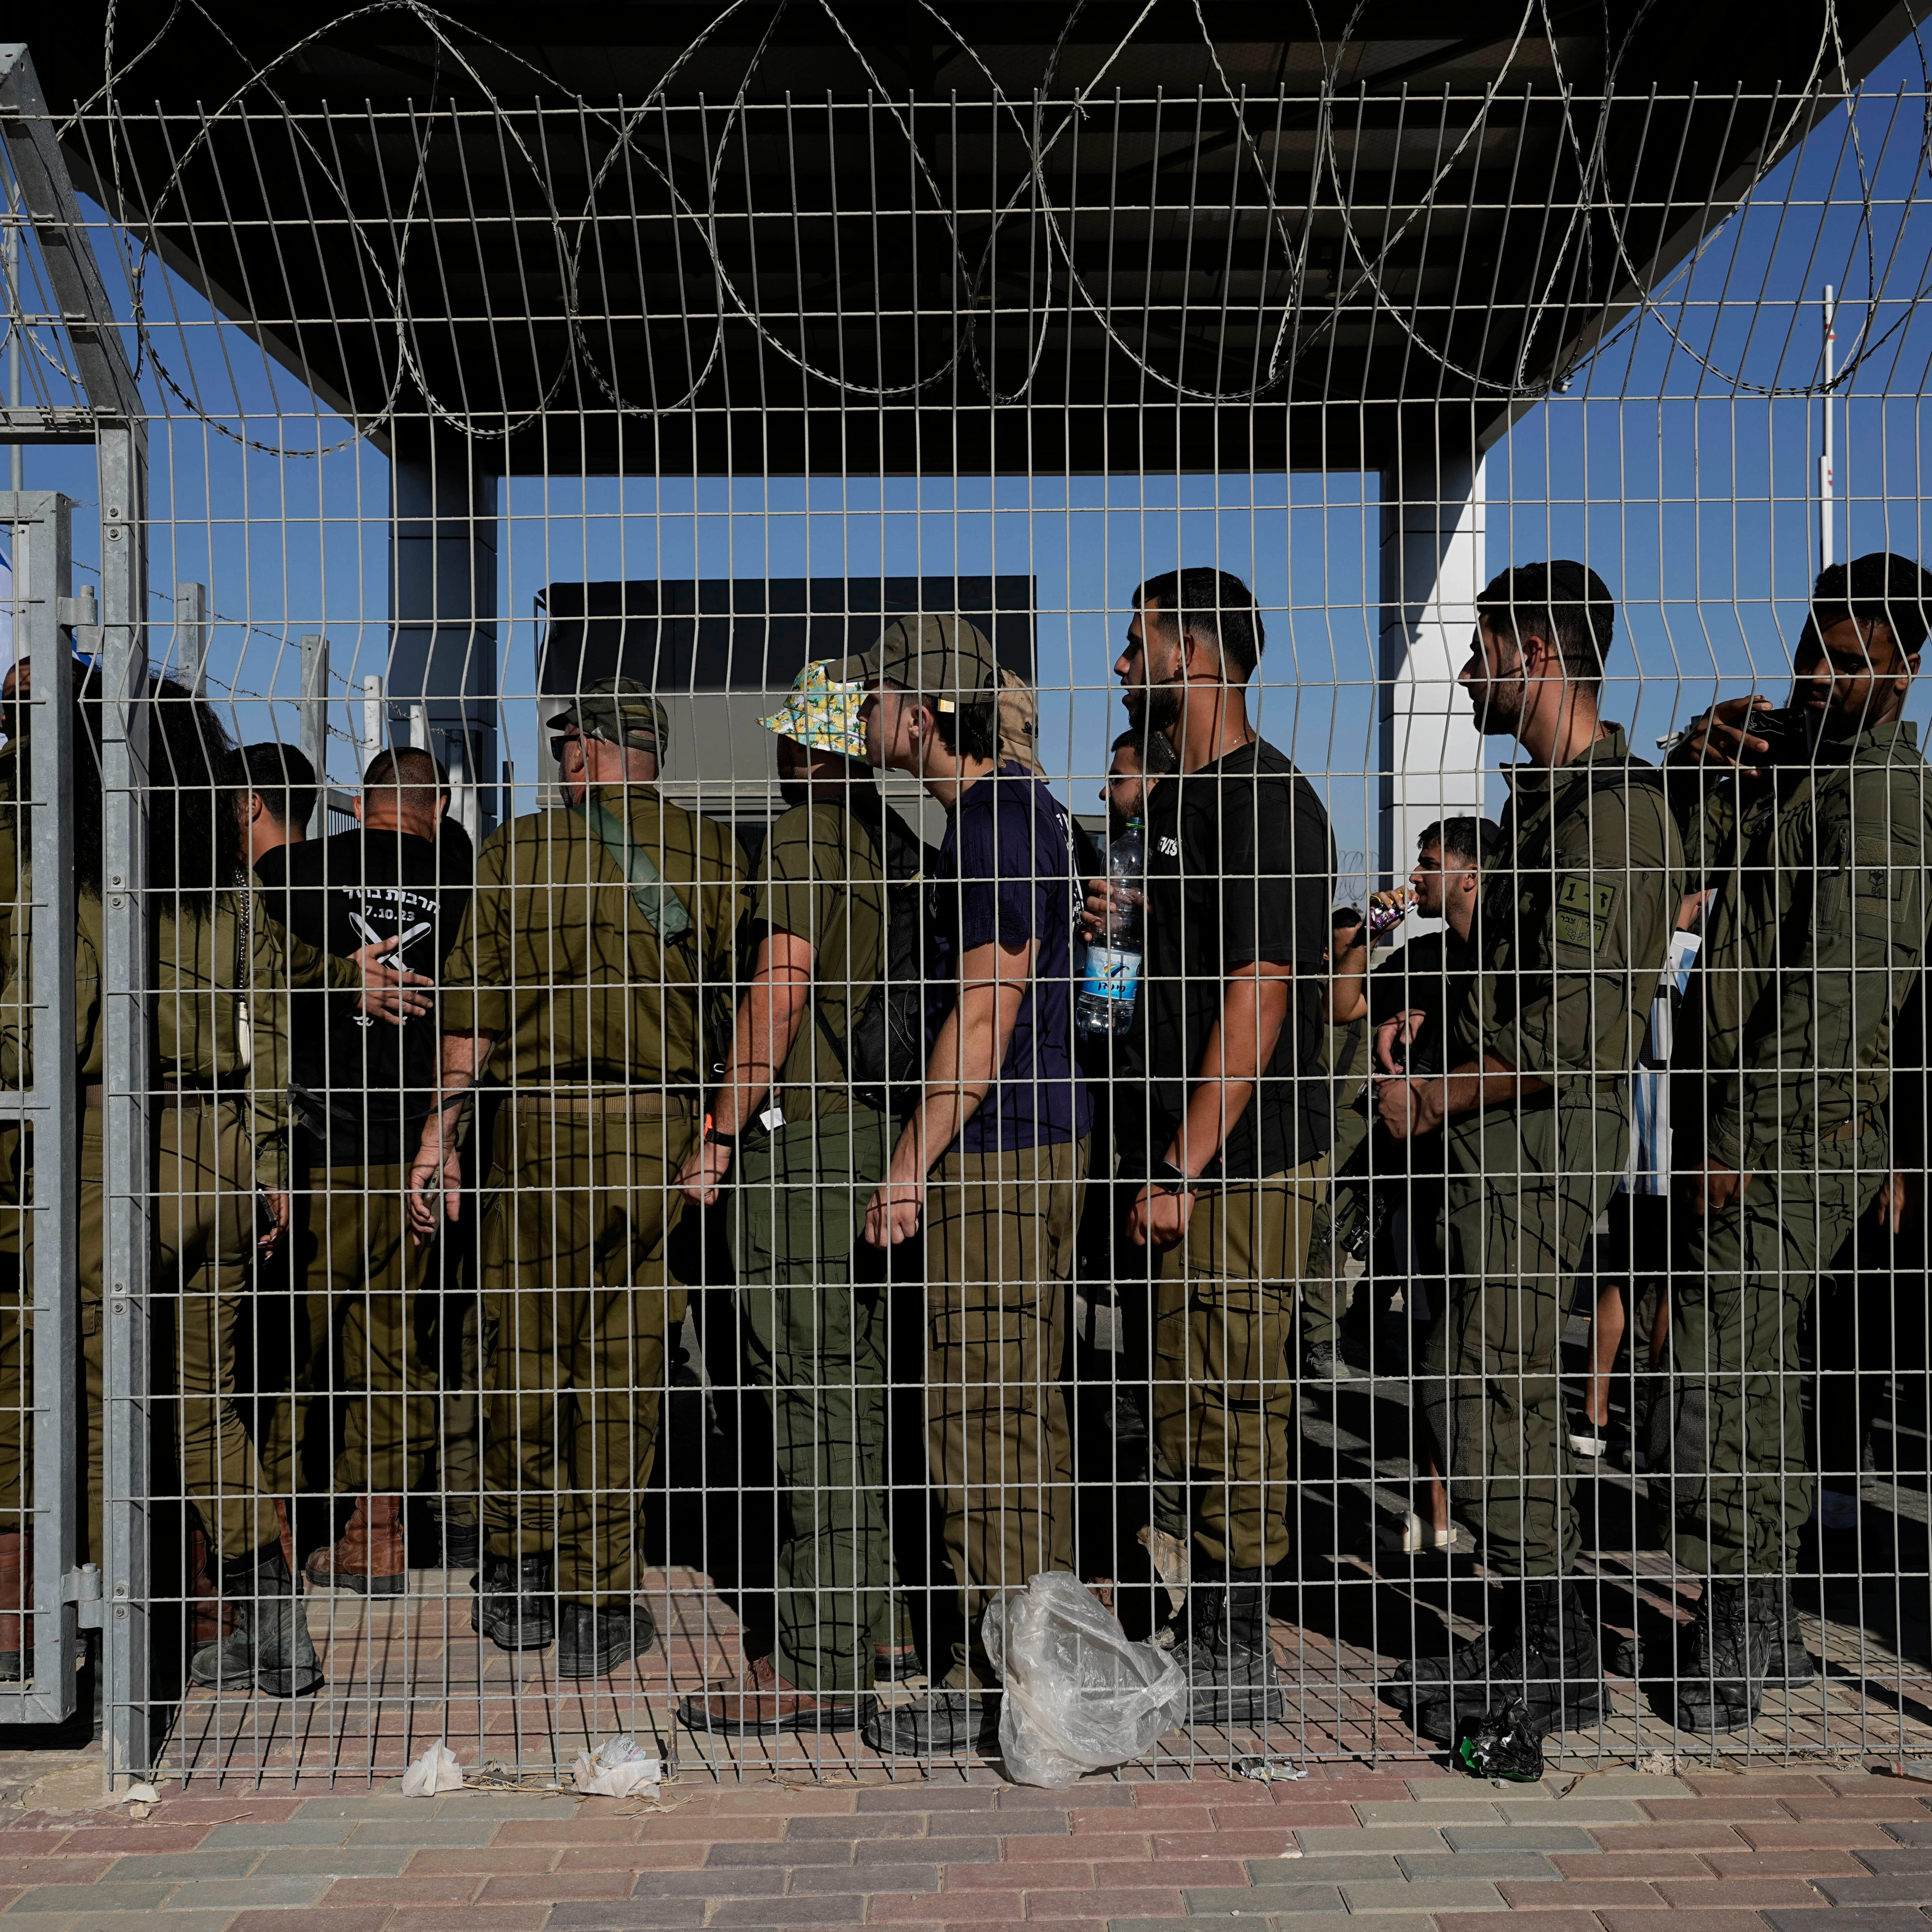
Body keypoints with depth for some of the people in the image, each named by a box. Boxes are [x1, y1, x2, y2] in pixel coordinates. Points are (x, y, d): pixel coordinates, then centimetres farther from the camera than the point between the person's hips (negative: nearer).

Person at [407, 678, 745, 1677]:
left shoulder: (519, 850, -1)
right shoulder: (713, 854, 2)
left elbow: (473, 1011, 0)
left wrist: (440, 1134, 7)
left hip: (544, 1125, -1)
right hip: (666, 1127, 1)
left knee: (527, 1350, 14)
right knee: (625, 1367, 7)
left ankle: (517, 1576, 23)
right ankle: (599, 1604, 12)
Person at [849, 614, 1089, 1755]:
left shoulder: (995, 824, -15)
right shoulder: (1018, 802, 16)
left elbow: (986, 1010, -21)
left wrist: (913, 1161, -18)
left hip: (998, 1151, -10)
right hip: (1040, 1137, 10)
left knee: (983, 1410, -5)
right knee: (1028, 1403, 15)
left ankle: (998, 1685, 3)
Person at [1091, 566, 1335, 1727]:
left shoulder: (1269, 802, -13)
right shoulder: (1183, 802, 18)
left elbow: (1256, 998, -19)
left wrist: (1184, 1172, -20)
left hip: (1245, 1163, -10)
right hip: (1189, 1156, 10)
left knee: (1232, 1401, -3)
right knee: (1188, 1405, 14)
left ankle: (1242, 1667, 7)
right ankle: (1208, 1648, 24)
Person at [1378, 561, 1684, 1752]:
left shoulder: (1610, 809, -16)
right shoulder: (1549, 794, 17)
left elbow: (1574, 1029, -23)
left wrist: (1435, 1100, -14)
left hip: (1547, 1133, -10)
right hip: (1505, 1130, 10)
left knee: (1497, 1391, -6)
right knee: (1477, 1379, 14)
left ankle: (1554, 1663, 7)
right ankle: (1534, 1642, 24)